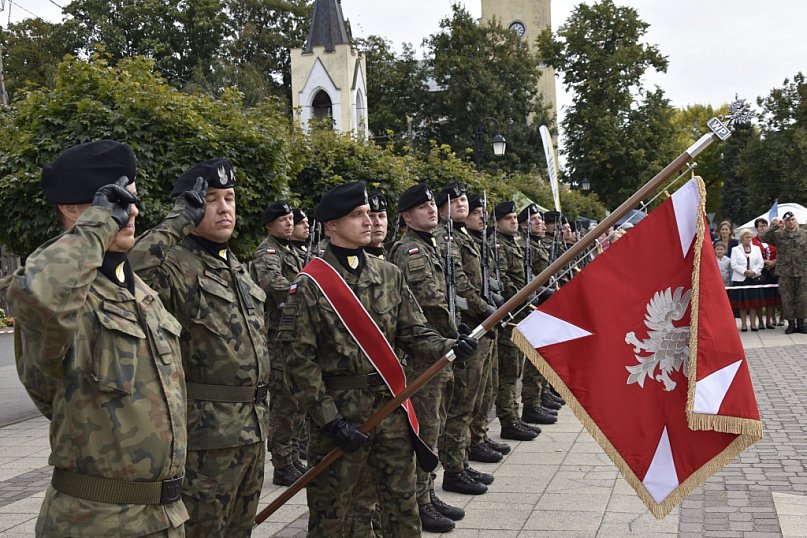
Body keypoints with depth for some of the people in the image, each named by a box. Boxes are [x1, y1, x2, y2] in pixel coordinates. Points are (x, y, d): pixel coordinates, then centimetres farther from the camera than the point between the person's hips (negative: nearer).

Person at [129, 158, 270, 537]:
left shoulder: (236, 267, 15)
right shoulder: (175, 264, -12)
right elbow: (135, 269, -37)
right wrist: (179, 220, -27)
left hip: (252, 430, 8)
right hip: (205, 434, -8)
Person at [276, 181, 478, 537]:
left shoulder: (389, 274, 6)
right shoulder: (310, 284, -10)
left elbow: (413, 332, 7)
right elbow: (299, 359, -12)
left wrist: (447, 347, -15)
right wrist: (330, 420, -16)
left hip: (391, 408, 5)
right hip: (340, 411, -4)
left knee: (402, 506, 13)